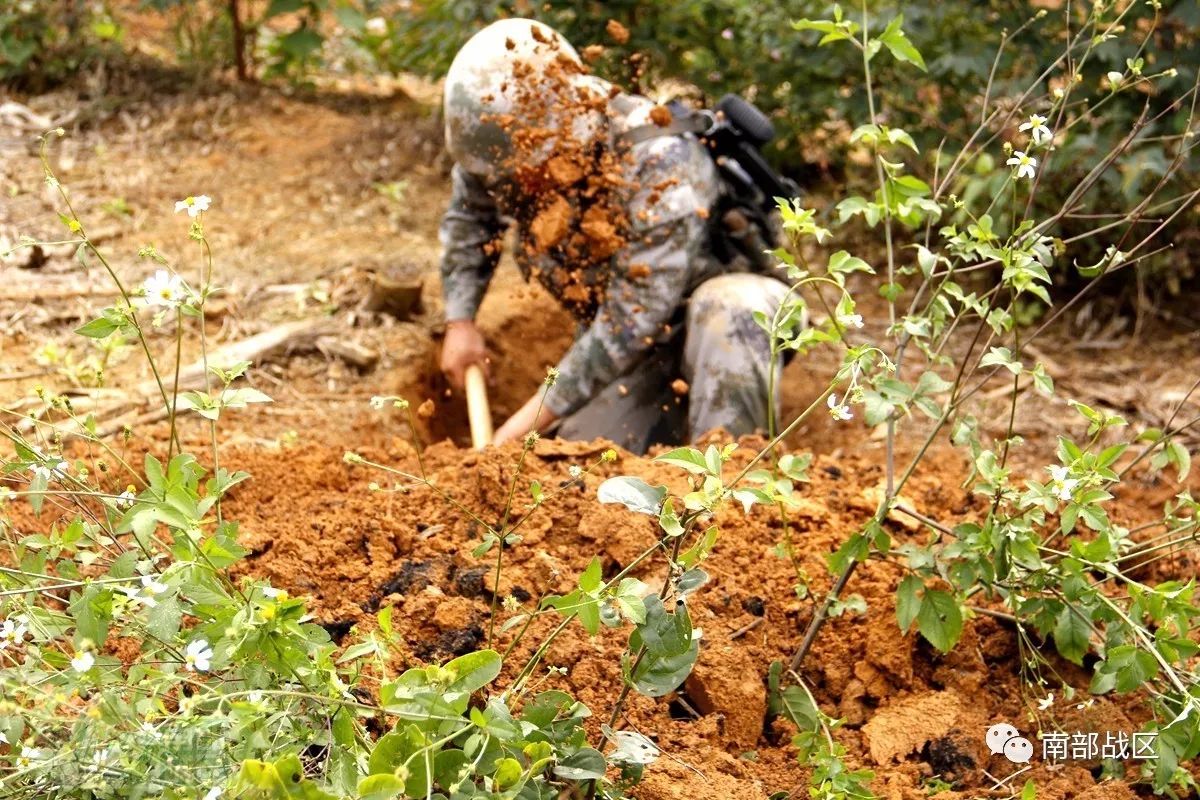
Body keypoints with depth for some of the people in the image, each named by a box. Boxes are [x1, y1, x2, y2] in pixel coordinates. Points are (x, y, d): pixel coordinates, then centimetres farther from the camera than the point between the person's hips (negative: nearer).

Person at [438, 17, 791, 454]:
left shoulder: (658, 164, -34)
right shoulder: (511, 147, -15)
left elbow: (630, 323, -36)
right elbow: (468, 215, 9)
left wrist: (525, 425, -33)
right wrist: (460, 320, 0)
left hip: (728, 319, -6)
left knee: (727, 308, -39)